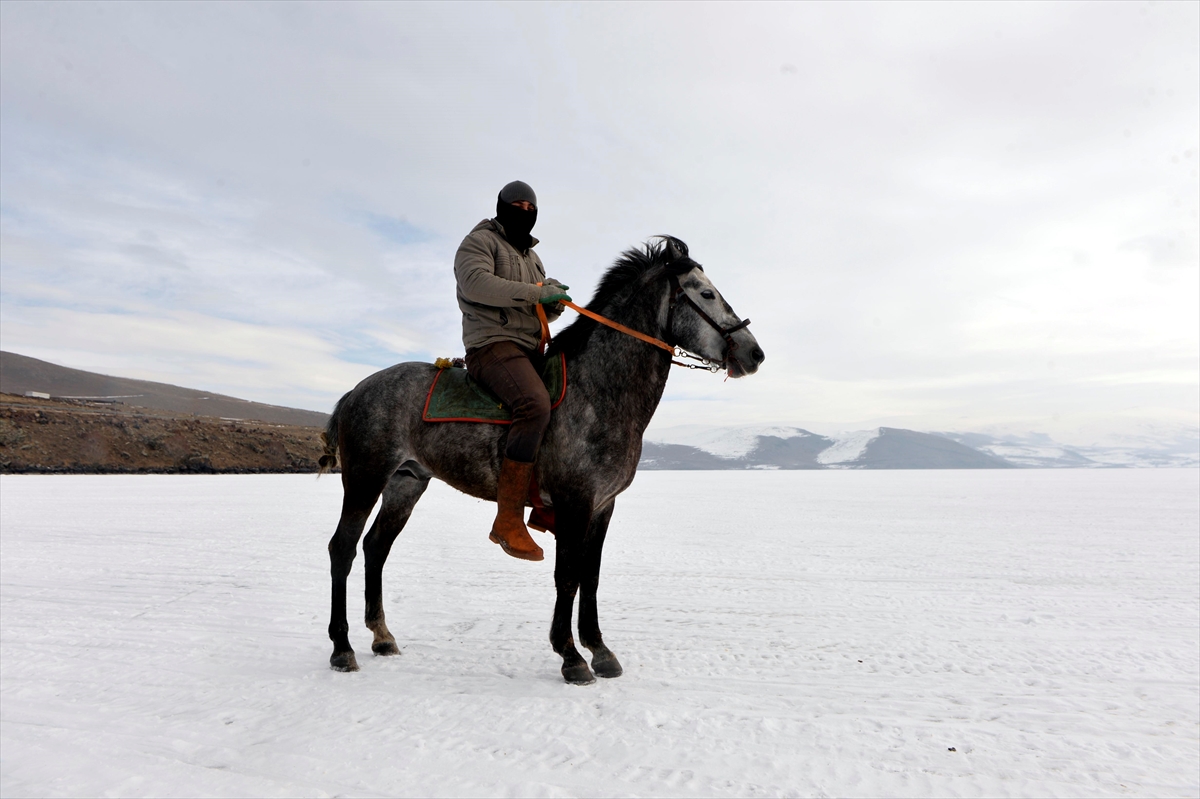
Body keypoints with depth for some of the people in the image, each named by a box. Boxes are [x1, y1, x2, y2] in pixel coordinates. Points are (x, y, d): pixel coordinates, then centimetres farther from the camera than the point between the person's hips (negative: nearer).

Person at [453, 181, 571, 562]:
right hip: (493, 345, -9)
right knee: (535, 404, -33)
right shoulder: (479, 241, 3)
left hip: (531, 350, 9)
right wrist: (536, 292, -22)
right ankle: (508, 521, -30)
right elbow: (476, 283, -19)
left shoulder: (531, 256, 28)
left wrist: (556, 297, -2)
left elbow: (549, 306, 23)